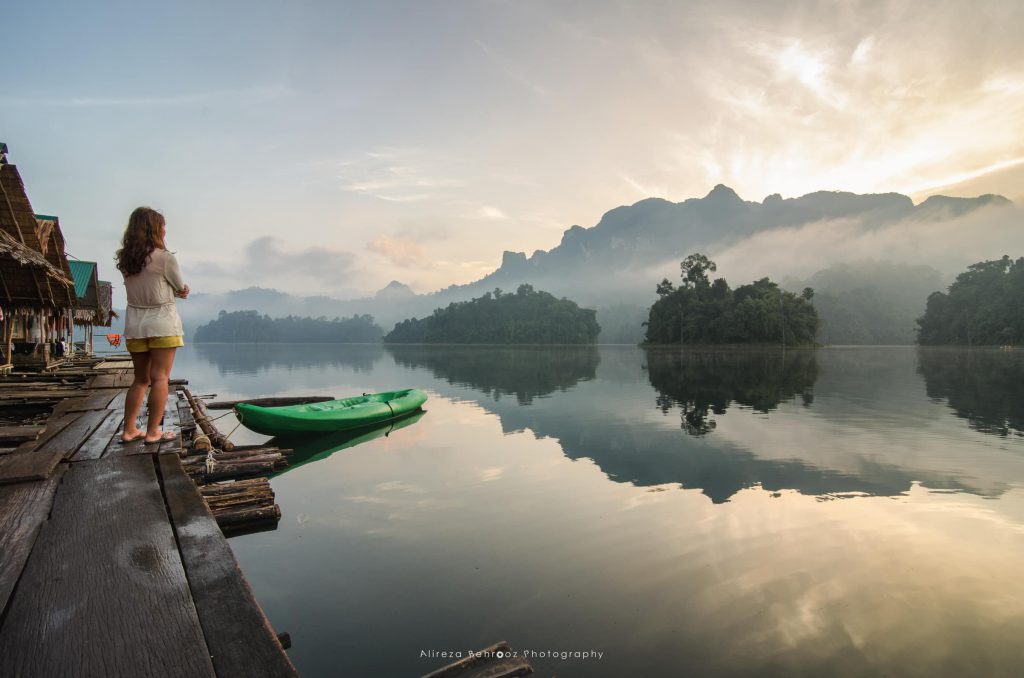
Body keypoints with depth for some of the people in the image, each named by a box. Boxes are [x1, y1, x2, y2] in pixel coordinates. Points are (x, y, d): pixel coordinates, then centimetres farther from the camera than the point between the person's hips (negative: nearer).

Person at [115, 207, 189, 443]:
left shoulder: (125, 260, 7)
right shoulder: (165, 258, -10)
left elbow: (145, 288, 11)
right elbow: (182, 290, 0)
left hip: (134, 325, 6)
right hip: (162, 323, -6)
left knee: (140, 379, 15)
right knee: (160, 378, -2)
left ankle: (129, 430, 15)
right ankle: (153, 431, -3)